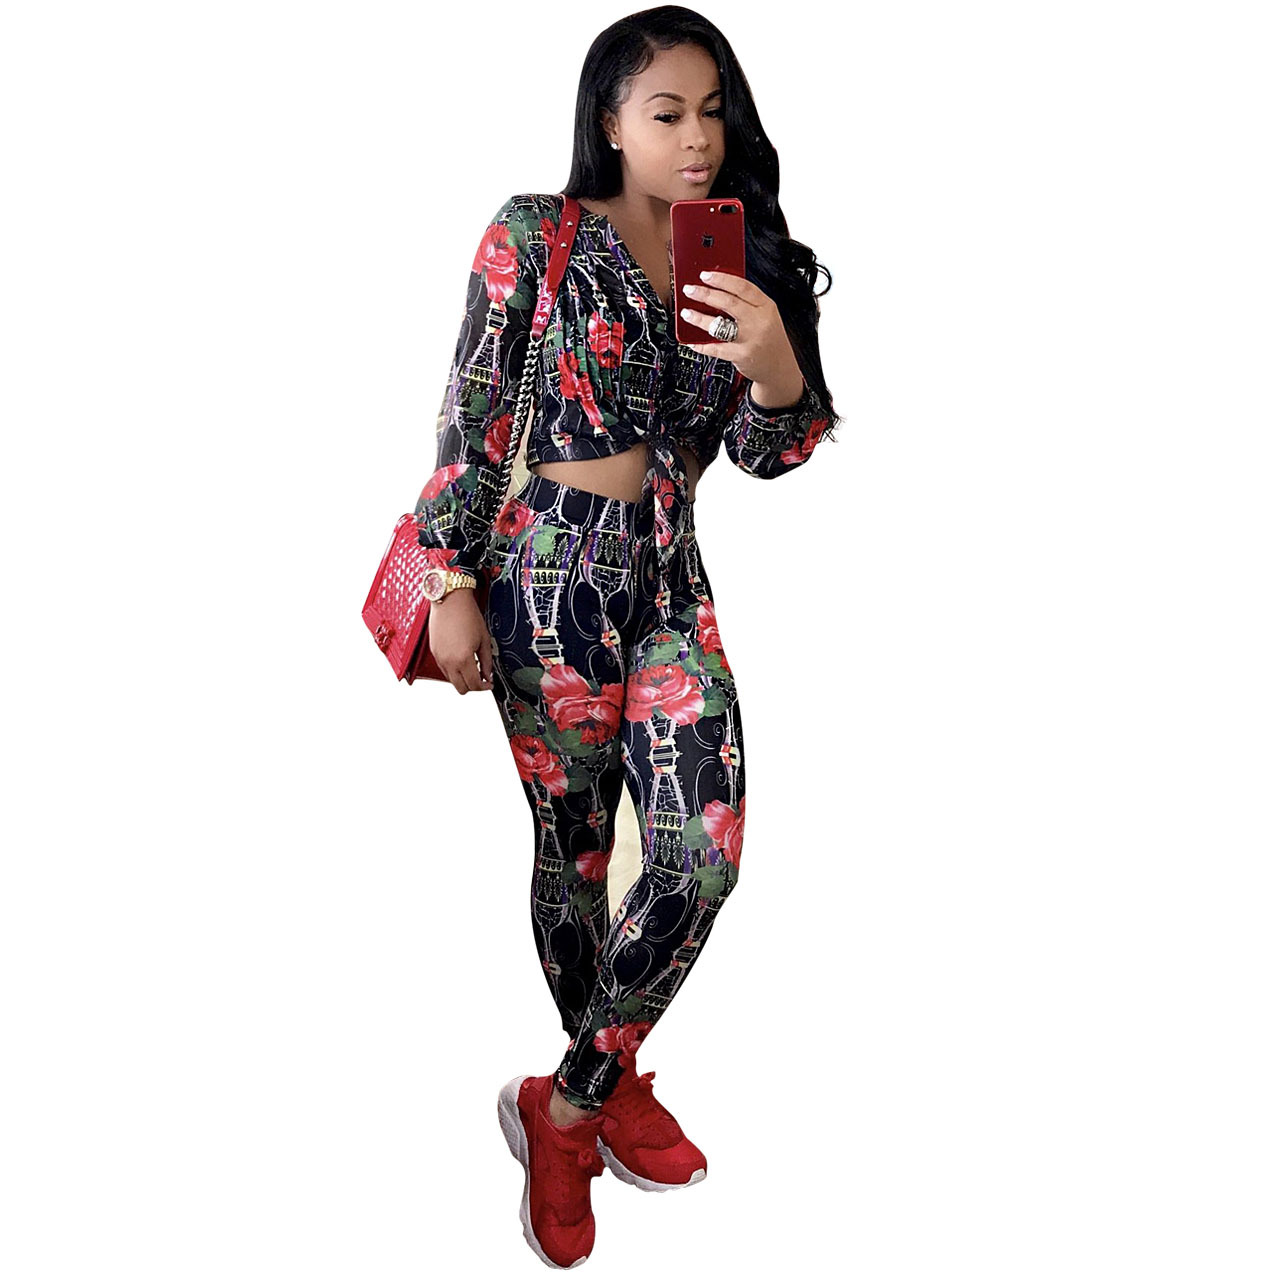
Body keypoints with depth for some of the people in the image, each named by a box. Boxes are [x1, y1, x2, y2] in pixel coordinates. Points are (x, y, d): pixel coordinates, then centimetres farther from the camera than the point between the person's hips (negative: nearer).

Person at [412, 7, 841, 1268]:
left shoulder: (739, 258, 10)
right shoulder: (535, 237, -4)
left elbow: (769, 450, 8)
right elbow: (470, 420, -5)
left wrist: (779, 367, -14)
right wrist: (454, 587, -8)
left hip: (672, 577, 5)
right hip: (551, 572, -4)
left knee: (705, 853, -5)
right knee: (574, 851, 6)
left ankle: (572, 1103, 14)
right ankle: (607, 1089, 30)